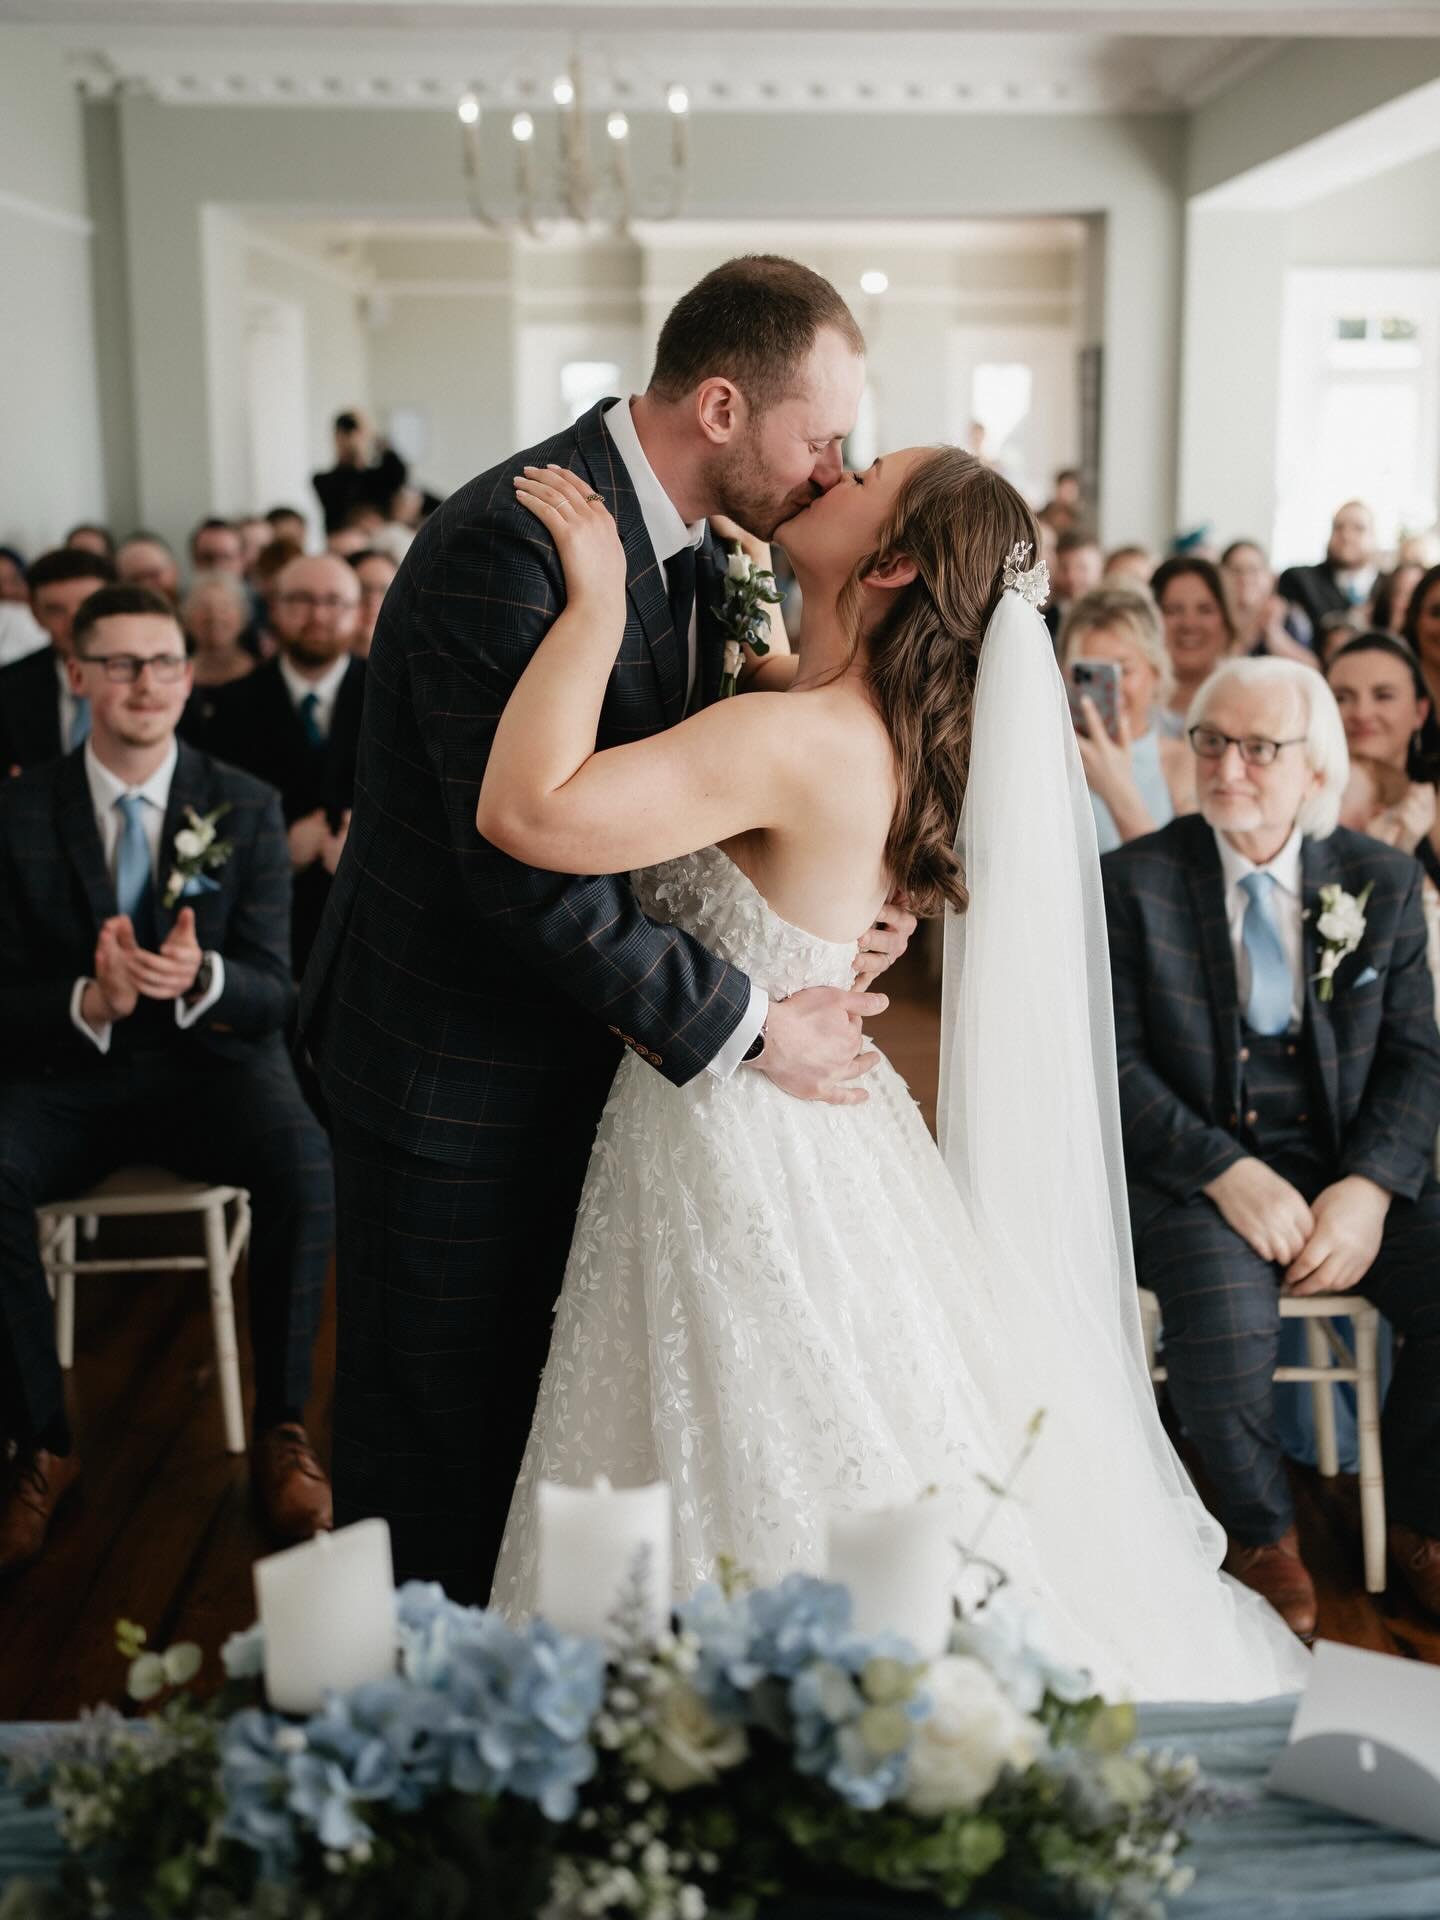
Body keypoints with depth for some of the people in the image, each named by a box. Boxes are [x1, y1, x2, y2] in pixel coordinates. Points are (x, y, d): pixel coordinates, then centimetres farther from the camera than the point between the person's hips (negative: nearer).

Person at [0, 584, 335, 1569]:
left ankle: (283, 1426, -10)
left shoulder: (247, 808, 1)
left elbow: (274, 991, -4)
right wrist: (90, 1002, -26)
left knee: (307, 1168, -32)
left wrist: (201, 976, -29)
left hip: (212, 1060, 0)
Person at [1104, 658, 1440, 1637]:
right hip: (1193, 1169, -3)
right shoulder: (1135, 880, -2)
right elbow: (1117, 1064, -6)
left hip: (1351, 1168, 3)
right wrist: (1229, 1172, -19)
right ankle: (1263, 1532, 1)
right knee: (1226, 1324, -32)